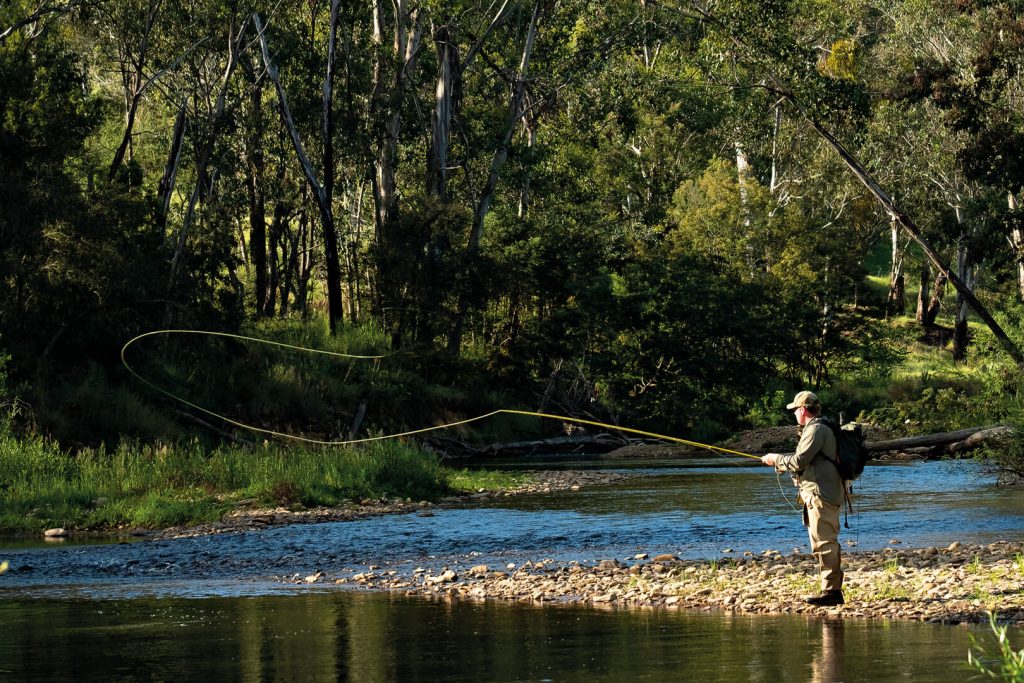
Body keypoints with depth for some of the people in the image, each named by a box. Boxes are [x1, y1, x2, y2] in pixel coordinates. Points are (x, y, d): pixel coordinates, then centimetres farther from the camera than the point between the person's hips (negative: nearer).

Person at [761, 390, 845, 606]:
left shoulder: (816, 430, -12)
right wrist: (781, 463, 25)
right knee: (826, 542, 12)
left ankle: (831, 590, -16)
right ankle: (832, 589, 15)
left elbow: (799, 460, -17)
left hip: (821, 495, -11)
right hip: (818, 495, 11)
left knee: (824, 542, -13)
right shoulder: (819, 429, 21)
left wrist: (777, 459, -2)